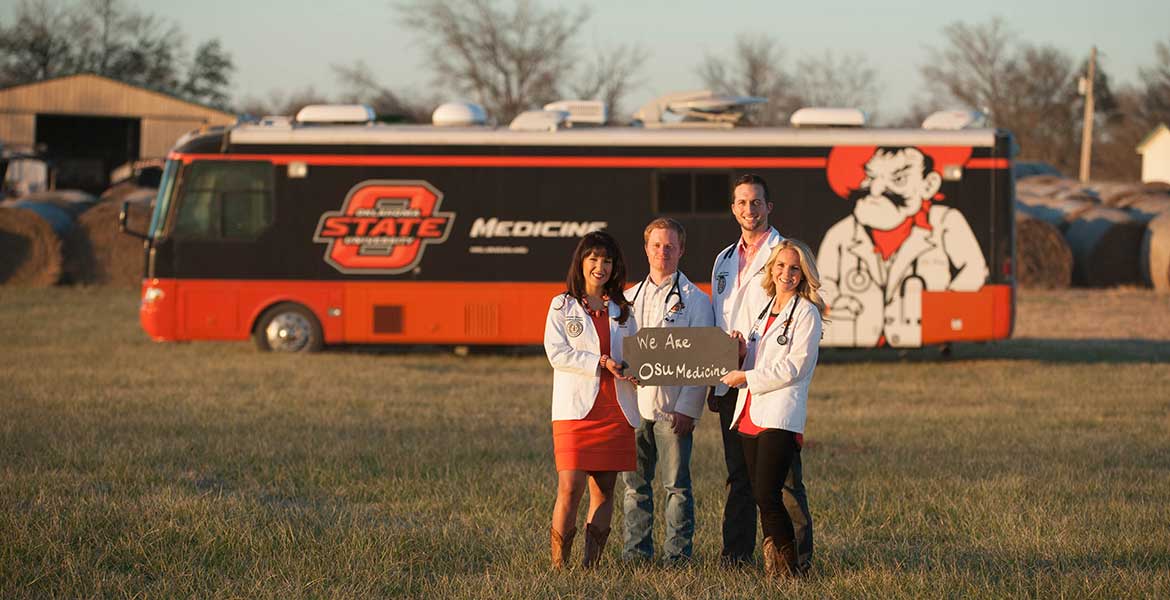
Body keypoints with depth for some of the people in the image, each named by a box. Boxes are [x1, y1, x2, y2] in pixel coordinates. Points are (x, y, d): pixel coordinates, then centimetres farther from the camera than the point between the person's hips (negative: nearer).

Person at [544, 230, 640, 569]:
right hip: (576, 409, -4)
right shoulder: (562, 305, 6)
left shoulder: (622, 310, 15)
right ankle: (558, 564, -8)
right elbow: (556, 351, -5)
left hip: (615, 411, 4)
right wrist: (600, 362, -14)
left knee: (604, 491, 3)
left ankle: (591, 564, 7)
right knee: (570, 488, -13)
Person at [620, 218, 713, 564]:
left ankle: (677, 553, 1)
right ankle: (636, 550, 11)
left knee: (676, 484, -2)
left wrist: (687, 408, -13)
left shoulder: (694, 299, 1)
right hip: (633, 404, 4)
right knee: (634, 483, 5)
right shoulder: (630, 298, 15)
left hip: (673, 408, -4)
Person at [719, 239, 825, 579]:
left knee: (767, 497, -14)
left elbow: (794, 367, -12)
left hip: (781, 417, -7)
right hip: (750, 415, 7)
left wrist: (746, 378, -10)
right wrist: (742, 353, 3)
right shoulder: (764, 310, 19)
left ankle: (789, 566, -3)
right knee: (761, 498, 6)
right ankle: (773, 565, 12)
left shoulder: (806, 313, -4)